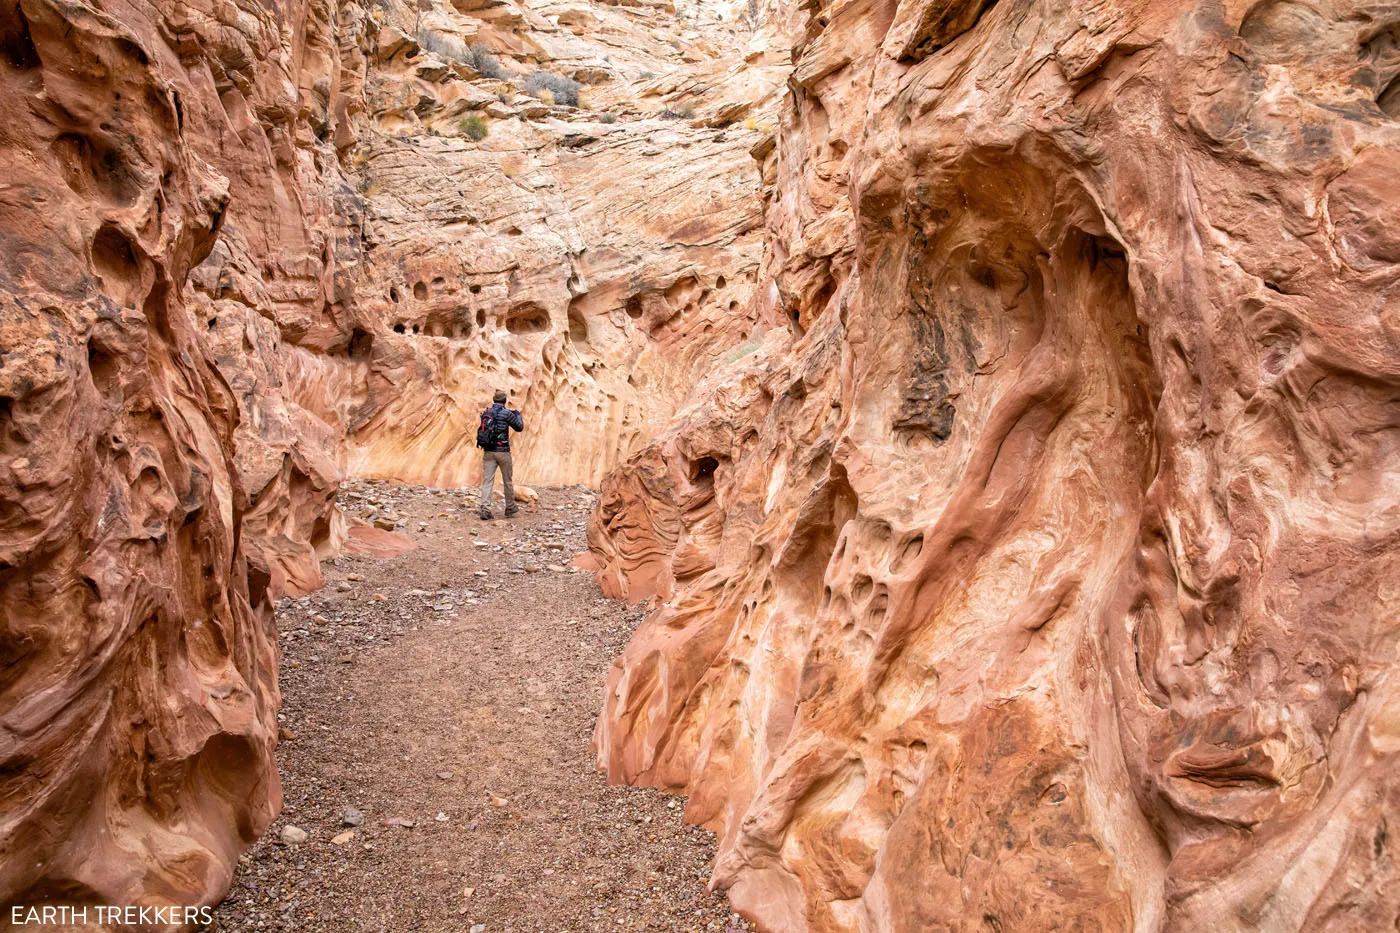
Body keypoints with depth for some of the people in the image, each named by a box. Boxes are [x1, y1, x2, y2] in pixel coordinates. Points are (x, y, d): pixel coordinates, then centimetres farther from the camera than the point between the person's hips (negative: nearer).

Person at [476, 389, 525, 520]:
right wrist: (518, 415, 21)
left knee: (487, 481, -1)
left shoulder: (485, 413, 8)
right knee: (507, 481, 13)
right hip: (502, 451, -4)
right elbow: (519, 427, 1)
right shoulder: (507, 413, -9)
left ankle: (485, 510, -14)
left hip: (488, 451, 4)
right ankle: (510, 508, 26)